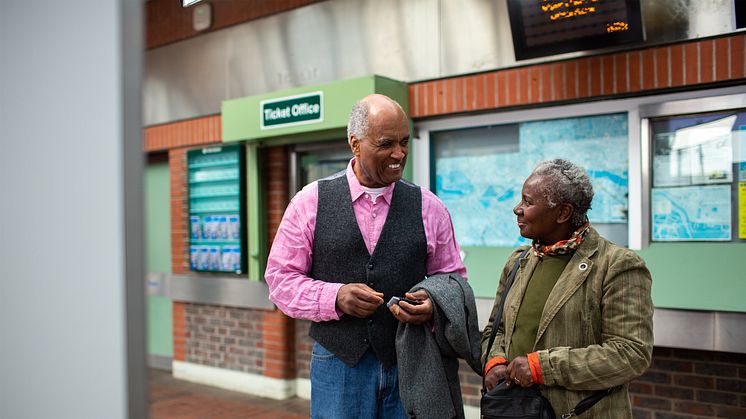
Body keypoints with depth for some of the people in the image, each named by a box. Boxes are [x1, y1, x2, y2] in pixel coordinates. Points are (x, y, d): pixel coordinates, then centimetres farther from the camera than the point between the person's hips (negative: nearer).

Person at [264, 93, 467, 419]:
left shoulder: (428, 207, 2)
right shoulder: (310, 201, -1)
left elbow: (452, 278, 9)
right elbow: (280, 278, 0)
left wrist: (433, 305, -13)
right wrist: (336, 297, -16)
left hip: (410, 366, 1)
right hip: (338, 364, -1)